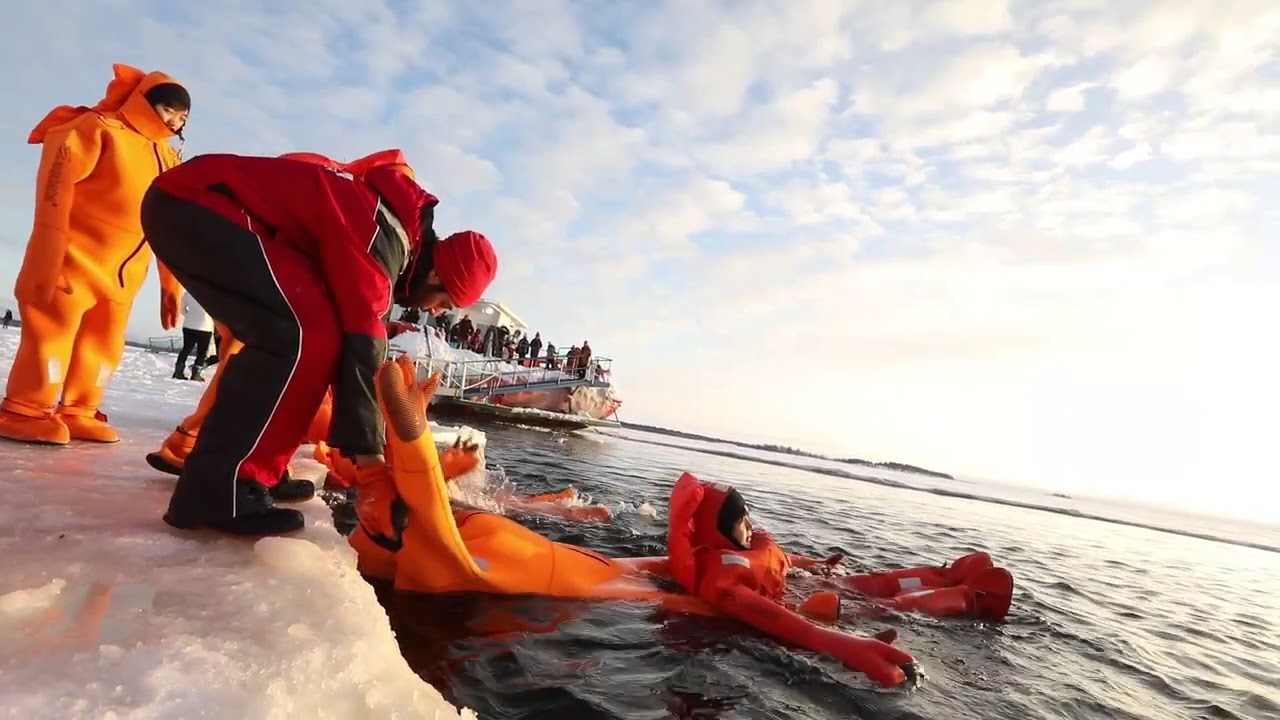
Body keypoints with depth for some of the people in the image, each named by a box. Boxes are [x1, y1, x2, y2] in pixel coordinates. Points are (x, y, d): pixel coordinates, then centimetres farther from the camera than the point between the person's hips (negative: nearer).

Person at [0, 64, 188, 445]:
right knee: (53, 329, -7)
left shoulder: (170, 162, 13)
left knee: (103, 342, 9)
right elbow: (56, 184, -15)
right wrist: (48, 255, -23)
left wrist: (171, 285, 9)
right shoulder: (99, 129, -6)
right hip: (74, 258, -7)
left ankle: (77, 412, 18)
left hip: (123, 272, 7)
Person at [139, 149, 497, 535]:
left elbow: (353, 327, 15)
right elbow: (362, 341, -22)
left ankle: (255, 469, 13)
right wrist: (368, 447, -14)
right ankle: (215, 489, -16)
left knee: (295, 335, 8)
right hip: (194, 202, -10)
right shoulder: (385, 237, -19)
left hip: (192, 206, 10)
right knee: (307, 333, -21)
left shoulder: (389, 238, 11)